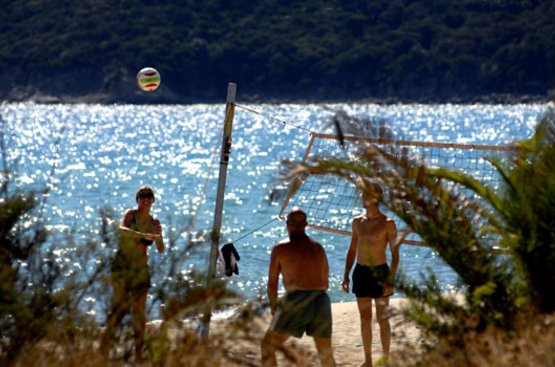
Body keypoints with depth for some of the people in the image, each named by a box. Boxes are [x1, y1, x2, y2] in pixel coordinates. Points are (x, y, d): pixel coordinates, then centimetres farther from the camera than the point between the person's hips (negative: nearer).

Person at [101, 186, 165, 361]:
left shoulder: (154, 222, 9)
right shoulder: (131, 214, -2)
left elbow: (161, 250, 6)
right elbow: (122, 229, -24)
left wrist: (159, 236, -15)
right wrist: (144, 235, -37)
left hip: (141, 268, 4)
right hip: (122, 266, -4)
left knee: (139, 310, 0)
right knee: (120, 307, -10)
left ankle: (138, 352, 3)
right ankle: (103, 346, -4)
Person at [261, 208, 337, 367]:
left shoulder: (280, 248, 5)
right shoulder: (318, 248, 19)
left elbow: (272, 284, 7)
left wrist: (273, 308, 20)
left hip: (296, 301, -4)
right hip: (322, 300, 4)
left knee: (268, 345, 4)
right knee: (326, 354, 18)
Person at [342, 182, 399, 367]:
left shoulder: (387, 223, -8)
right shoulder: (357, 222, 8)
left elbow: (395, 254, -9)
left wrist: (391, 281, -16)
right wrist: (346, 275, 8)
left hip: (379, 272, -5)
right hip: (360, 273, 5)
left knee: (382, 318, 1)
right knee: (365, 318, 9)